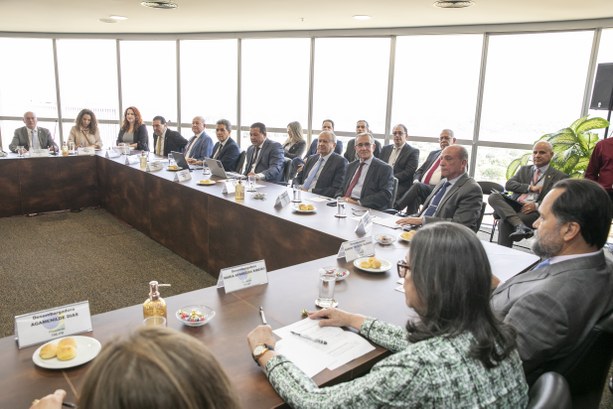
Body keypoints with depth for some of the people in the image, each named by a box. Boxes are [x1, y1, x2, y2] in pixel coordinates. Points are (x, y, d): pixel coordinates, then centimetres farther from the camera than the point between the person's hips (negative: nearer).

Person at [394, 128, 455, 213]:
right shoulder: (433, 154, 27)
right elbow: (419, 171, 24)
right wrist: (416, 181, -2)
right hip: (420, 185, 4)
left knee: (418, 187, -32)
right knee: (415, 196, -31)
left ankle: (395, 208, -33)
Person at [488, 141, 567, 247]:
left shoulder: (559, 177, 11)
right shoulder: (524, 170, 25)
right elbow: (508, 185, 10)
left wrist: (536, 205, -19)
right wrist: (530, 187, -5)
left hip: (535, 211, -5)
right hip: (515, 206, 5)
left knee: (505, 221, -32)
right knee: (493, 197, -26)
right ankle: (520, 225, -41)